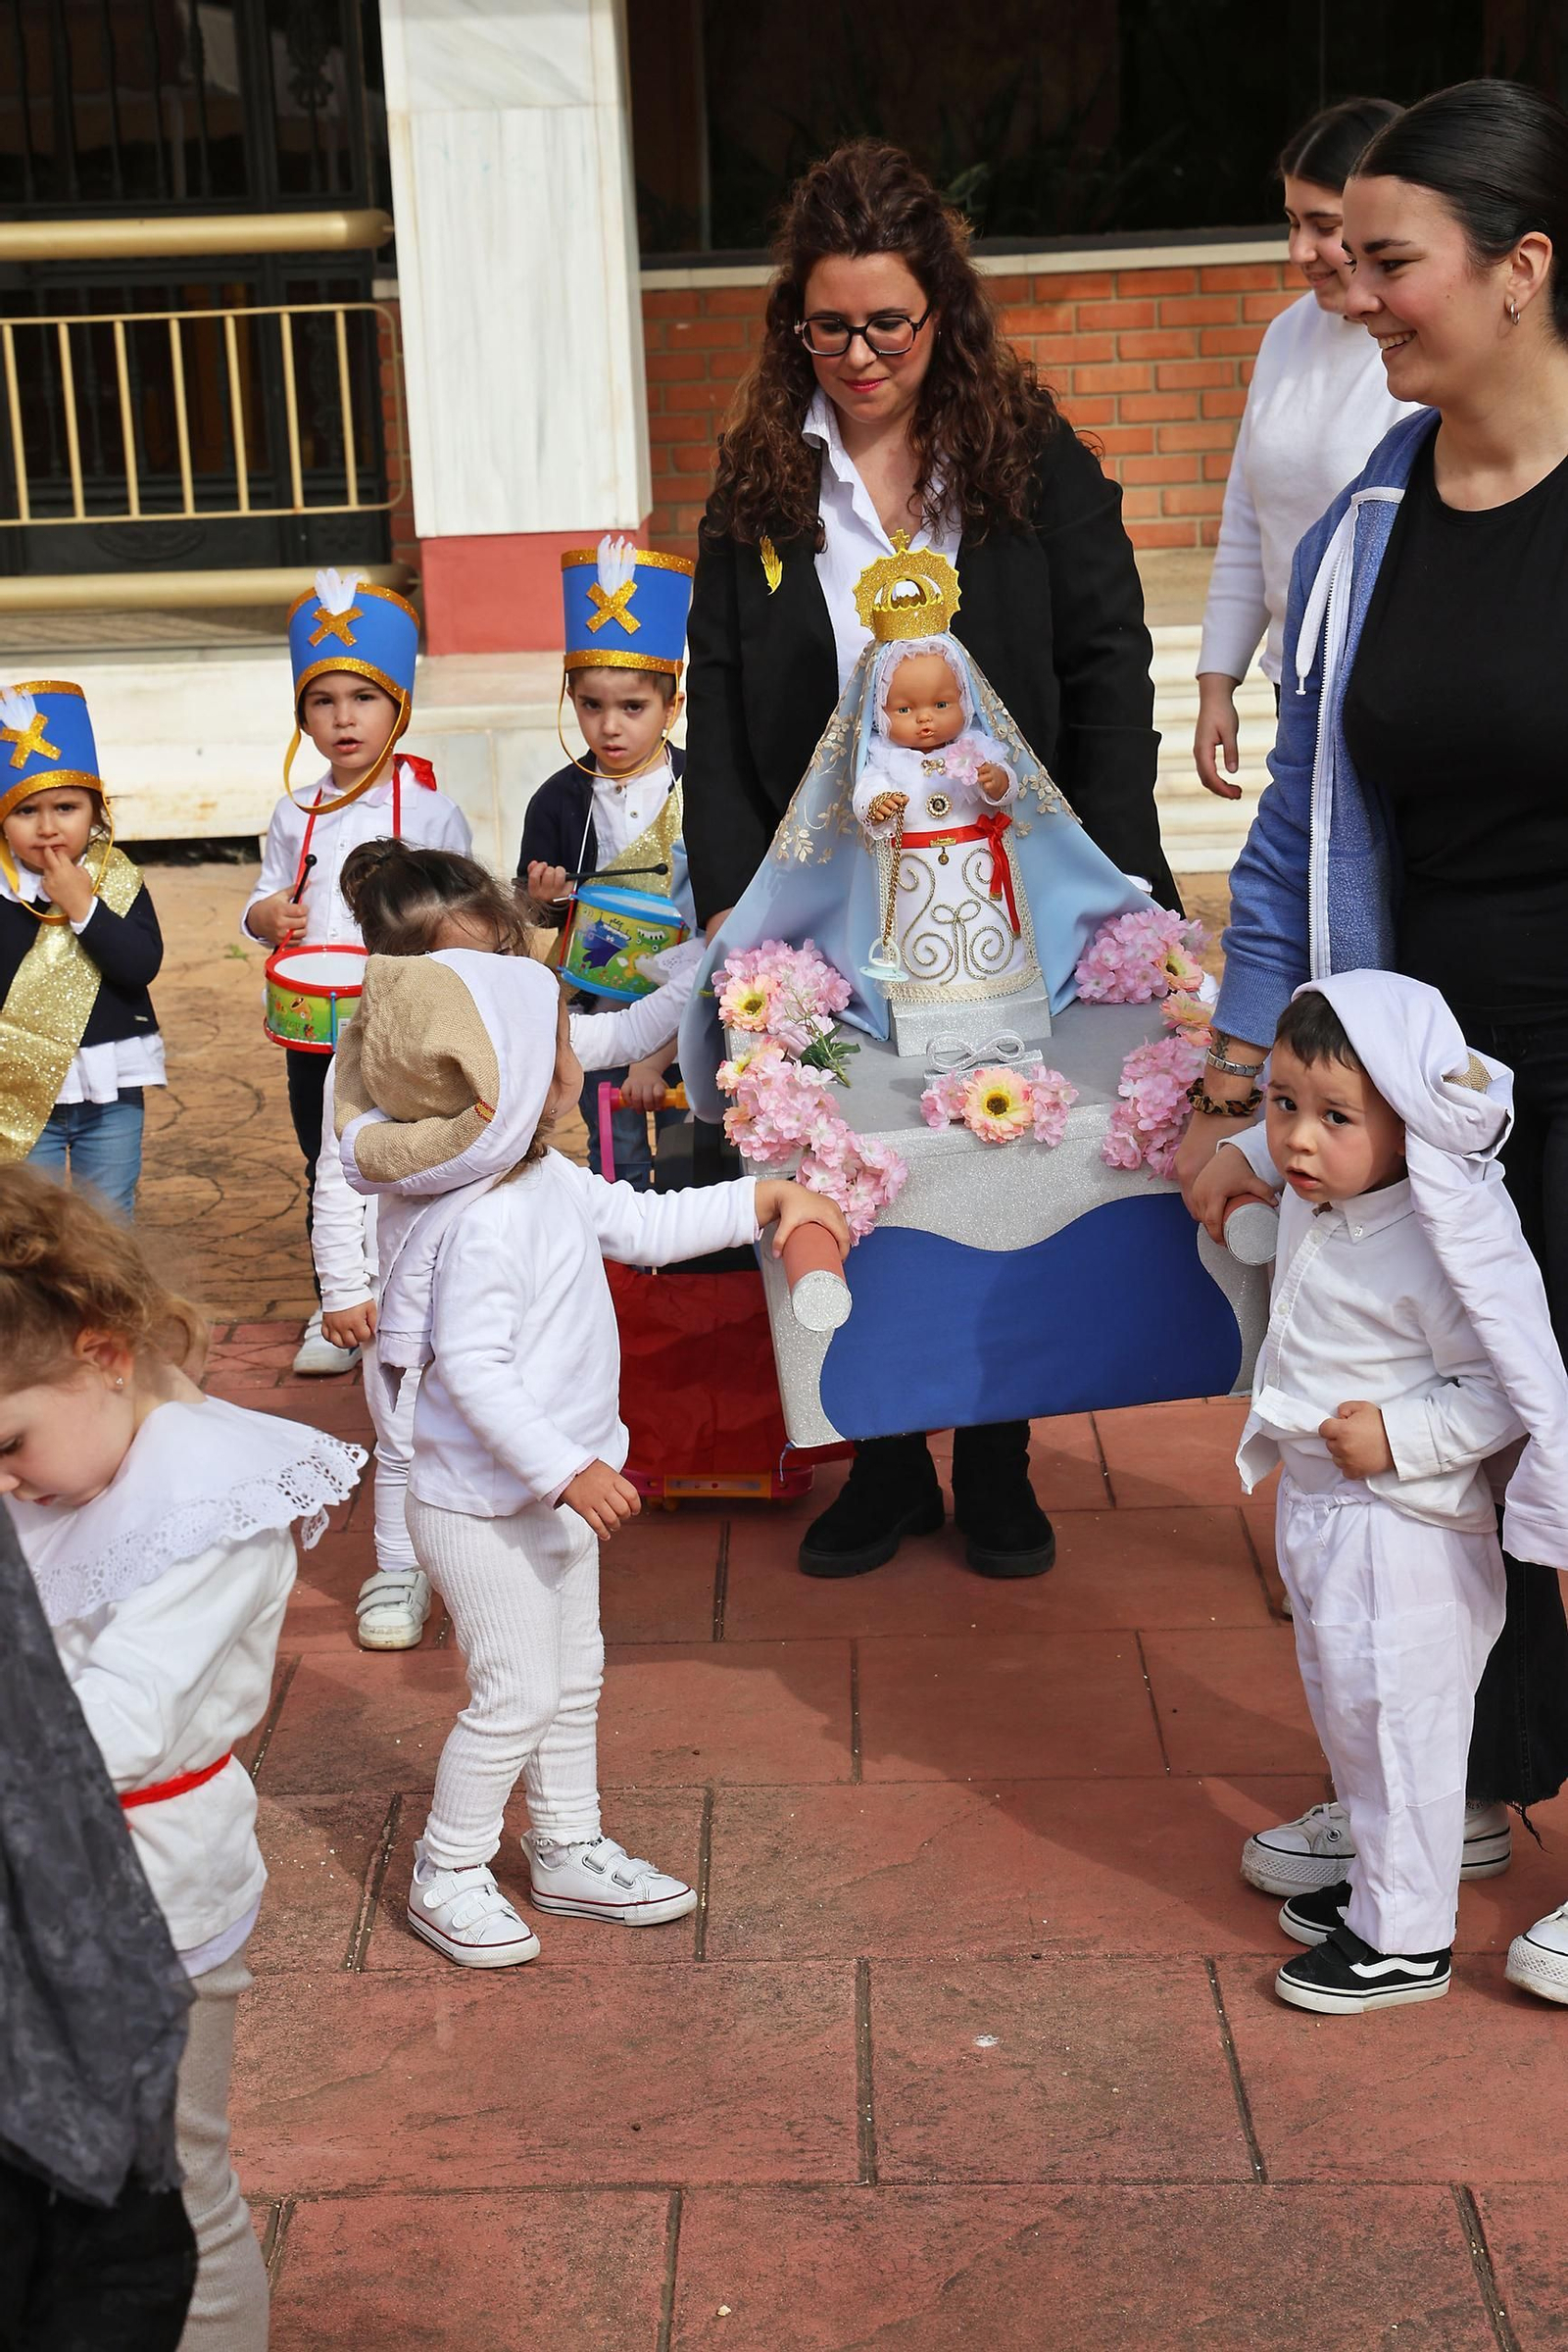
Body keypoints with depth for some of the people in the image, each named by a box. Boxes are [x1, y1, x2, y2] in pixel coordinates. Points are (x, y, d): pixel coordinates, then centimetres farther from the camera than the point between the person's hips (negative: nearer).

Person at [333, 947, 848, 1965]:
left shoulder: (548, 1181, 2)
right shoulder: (485, 1223, -29)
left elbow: (644, 1224, 16)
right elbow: (471, 1368, -31)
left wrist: (766, 1200, 13)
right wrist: (567, 1469, -32)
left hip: (555, 1491, 10)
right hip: (482, 1505, -10)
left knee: (575, 1676, 19)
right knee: (518, 1693, -3)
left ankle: (570, 1851, 35)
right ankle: (447, 1877, 16)